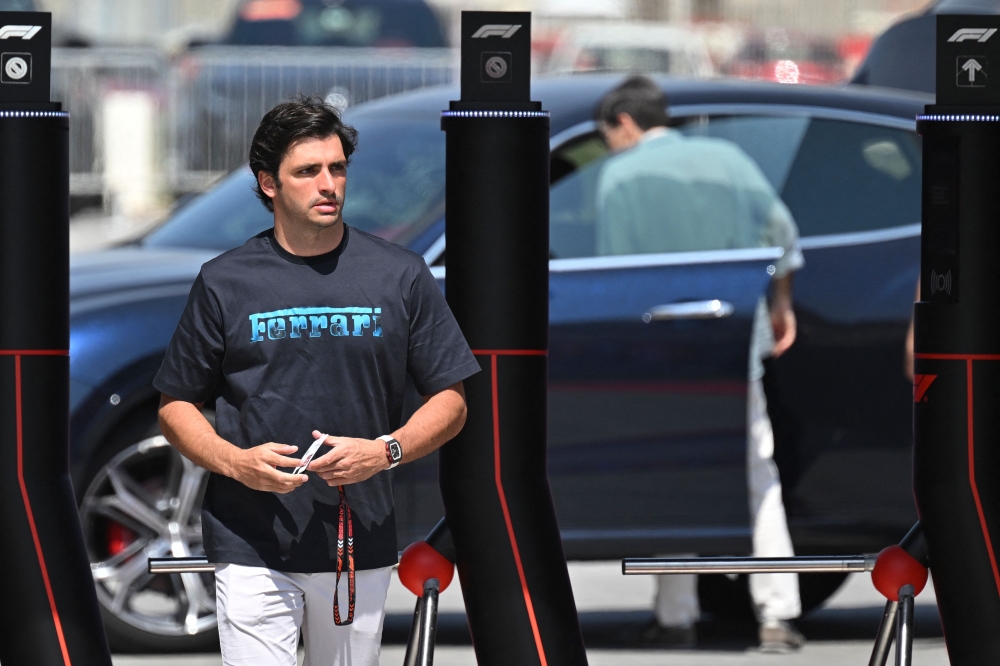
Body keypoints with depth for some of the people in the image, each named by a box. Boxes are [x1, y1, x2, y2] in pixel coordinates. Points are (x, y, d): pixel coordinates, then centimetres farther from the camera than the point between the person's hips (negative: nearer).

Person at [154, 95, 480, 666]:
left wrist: (385, 451, -11)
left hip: (361, 546, 2)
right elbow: (176, 405, 10)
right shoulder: (225, 282, 4)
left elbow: (450, 402, 8)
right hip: (251, 548, -1)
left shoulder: (401, 276, 5)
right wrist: (235, 462, -10)